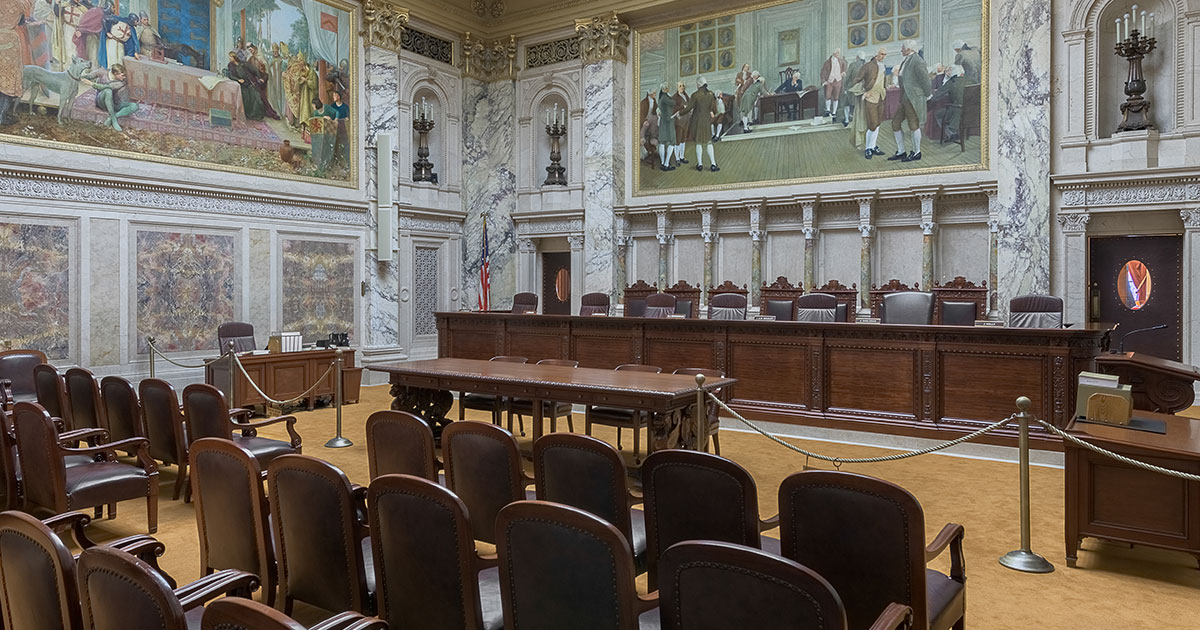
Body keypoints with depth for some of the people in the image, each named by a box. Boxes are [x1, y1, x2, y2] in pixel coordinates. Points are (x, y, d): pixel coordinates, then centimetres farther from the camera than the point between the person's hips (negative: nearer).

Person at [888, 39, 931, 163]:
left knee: (913, 125, -1)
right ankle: (901, 152, 18)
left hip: (913, 98, -10)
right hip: (904, 99, 10)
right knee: (896, 123, 10)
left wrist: (927, 94, -7)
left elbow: (925, 78, -13)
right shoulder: (906, 60, 13)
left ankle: (916, 153, 11)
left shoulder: (917, 61, -15)